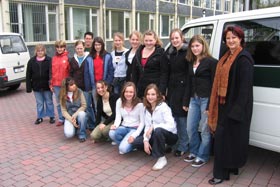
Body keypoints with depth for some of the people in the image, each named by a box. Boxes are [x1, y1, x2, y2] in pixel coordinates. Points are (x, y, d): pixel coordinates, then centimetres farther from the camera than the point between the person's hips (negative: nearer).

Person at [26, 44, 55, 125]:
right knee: (39, 103, 13)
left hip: (47, 86, -2)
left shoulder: (49, 60, -7)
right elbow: (28, 75, 3)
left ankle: (51, 116, 23)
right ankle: (40, 117, 26)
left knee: (49, 102, 11)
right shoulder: (31, 61, 2)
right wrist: (29, 87, -2)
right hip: (36, 86, 3)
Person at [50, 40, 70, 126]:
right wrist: (51, 84, 9)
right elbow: (51, 72, 12)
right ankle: (61, 119, 21)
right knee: (59, 103, 11)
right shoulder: (53, 58, 9)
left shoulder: (68, 57, -4)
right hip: (56, 85, 4)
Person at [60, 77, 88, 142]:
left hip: (79, 114, 0)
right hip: (69, 117, 0)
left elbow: (84, 105, -9)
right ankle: (75, 127, 13)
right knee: (68, 134, -26)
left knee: (82, 113, -38)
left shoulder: (79, 92, -8)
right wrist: (71, 120, -19)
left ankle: (82, 134, -15)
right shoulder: (63, 96, -5)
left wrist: (75, 115, -19)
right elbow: (63, 111, -5)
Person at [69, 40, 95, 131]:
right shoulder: (72, 60, 12)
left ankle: (92, 125, 10)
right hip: (76, 87, 4)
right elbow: (70, 73, 14)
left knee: (88, 106, -2)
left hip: (86, 87, -4)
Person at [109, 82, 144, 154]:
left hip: (135, 129, -4)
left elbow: (142, 122, -8)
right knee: (112, 133, -30)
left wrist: (134, 135, -20)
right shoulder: (119, 102, 0)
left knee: (123, 149, -26)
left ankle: (133, 144, 8)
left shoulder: (139, 104, -11)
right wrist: (115, 125, -24)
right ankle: (124, 143, 0)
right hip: (124, 127, 4)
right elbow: (118, 117, -1)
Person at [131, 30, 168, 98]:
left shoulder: (160, 53, -3)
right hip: (141, 89, 5)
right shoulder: (138, 52, 11)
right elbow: (134, 73, 13)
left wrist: (162, 92, -15)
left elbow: (164, 73, -8)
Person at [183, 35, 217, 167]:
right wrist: (186, 101, 15)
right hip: (194, 99, 7)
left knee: (204, 130, 2)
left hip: (206, 99, -7)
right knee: (190, 128, 11)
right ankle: (194, 152, 30)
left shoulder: (211, 62, -8)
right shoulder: (191, 62, 14)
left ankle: (202, 156, 17)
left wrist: (210, 105, -16)